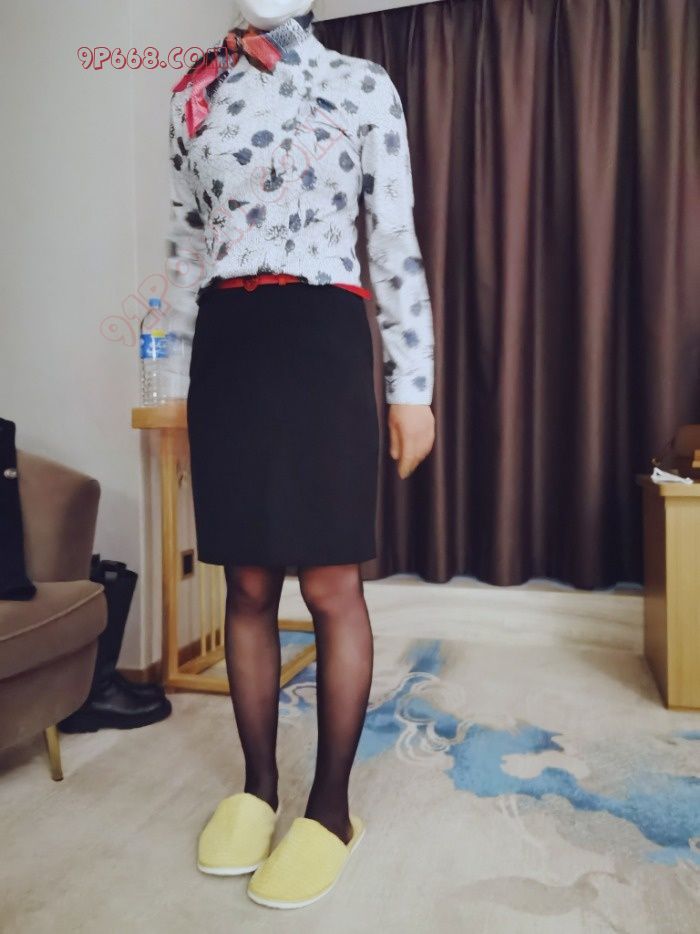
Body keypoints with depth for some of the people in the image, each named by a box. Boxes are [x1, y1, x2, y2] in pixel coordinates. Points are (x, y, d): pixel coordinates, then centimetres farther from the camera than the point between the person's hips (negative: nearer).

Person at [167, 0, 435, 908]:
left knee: (332, 587, -2)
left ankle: (331, 806, 14)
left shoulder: (362, 84, 10)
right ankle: (258, 784, 23)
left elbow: (395, 241, 3)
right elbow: (190, 243, 18)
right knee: (248, 587, 7)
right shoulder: (194, 93, 19)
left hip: (322, 342, -3)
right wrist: (192, 374, 14)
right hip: (223, 345, 4)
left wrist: (411, 384, -3)